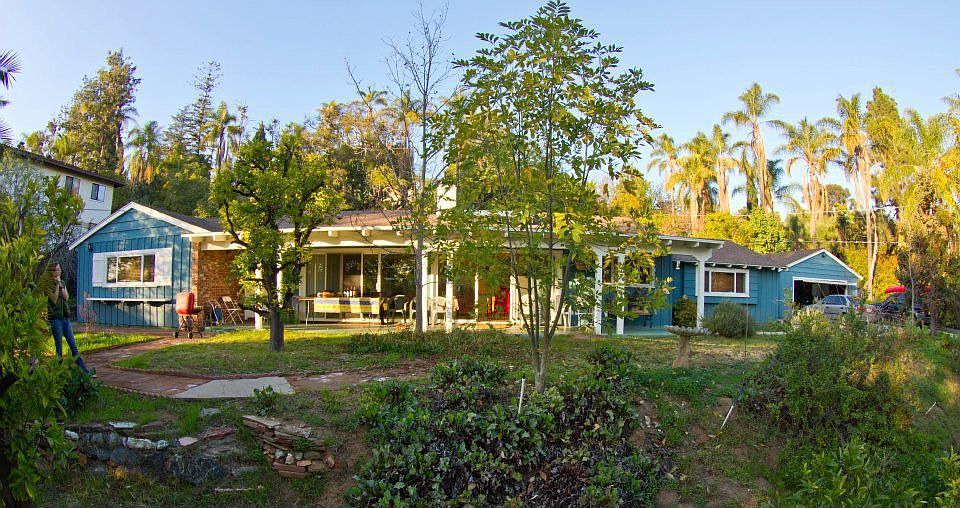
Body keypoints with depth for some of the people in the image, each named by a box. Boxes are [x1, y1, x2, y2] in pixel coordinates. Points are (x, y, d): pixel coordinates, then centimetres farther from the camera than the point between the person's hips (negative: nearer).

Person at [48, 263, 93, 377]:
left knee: (73, 346, 5)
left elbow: (66, 297, 2)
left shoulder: (62, 282, 13)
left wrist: (61, 285, -6)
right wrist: (57, 285, -16)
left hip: (65, 317, 6)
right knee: (59, 348, 0)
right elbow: (54, 300, -15)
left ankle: (85, 372, 5)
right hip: (55, 318, -6)